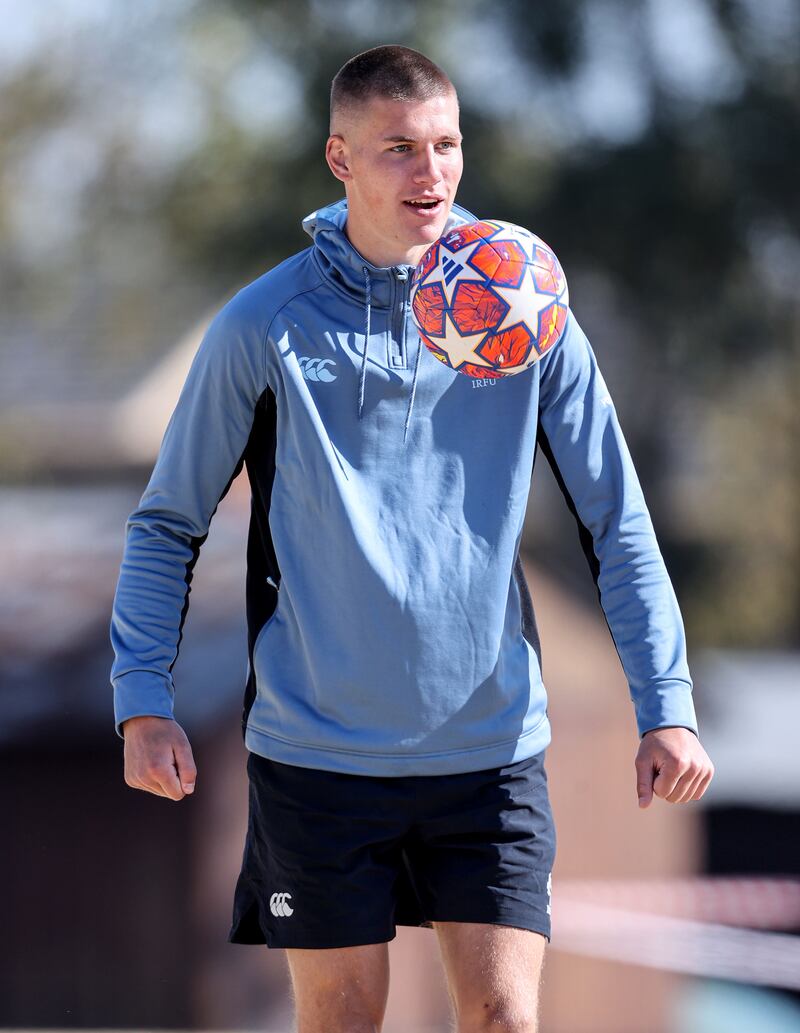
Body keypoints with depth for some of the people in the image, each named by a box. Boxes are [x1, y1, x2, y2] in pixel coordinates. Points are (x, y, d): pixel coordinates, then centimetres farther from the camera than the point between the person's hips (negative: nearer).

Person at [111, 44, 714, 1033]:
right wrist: (143, 701, -5)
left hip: (491, 750, 1)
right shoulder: (263, 328, -3)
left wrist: (667, 706, -4)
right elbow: (168, 521, 5)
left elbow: (617, 520, 4)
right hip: (317, 755, -1)